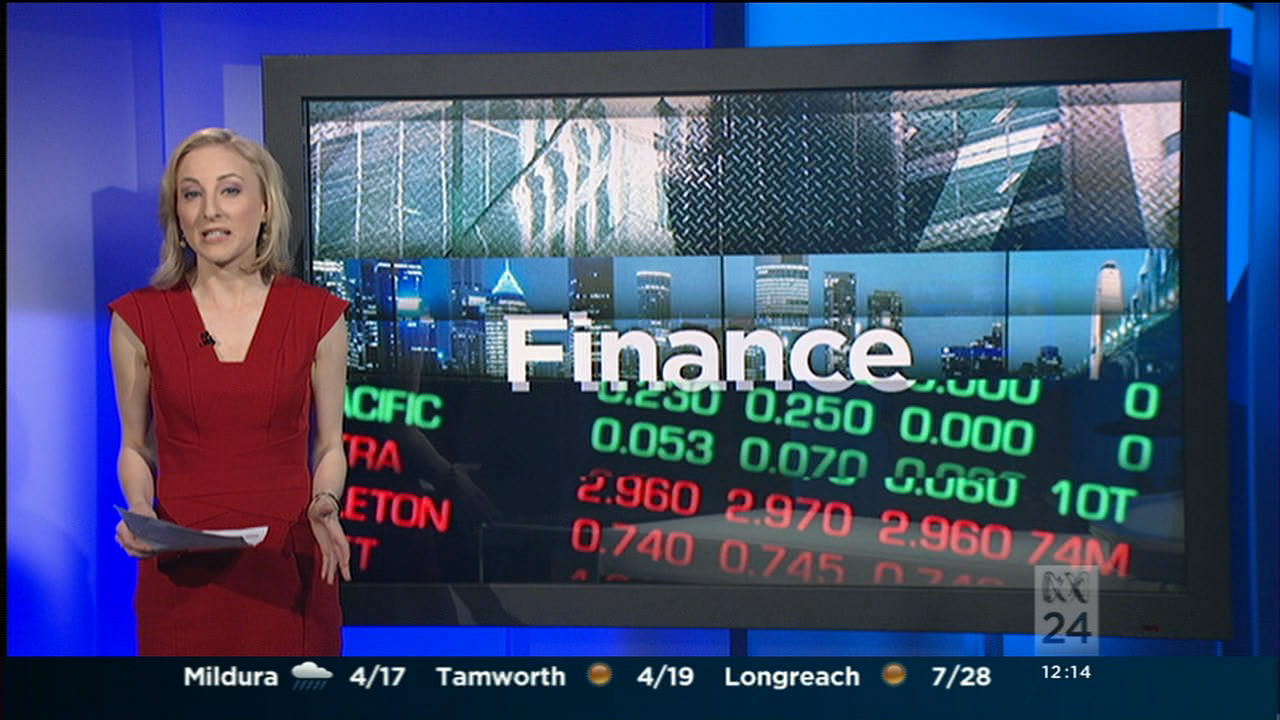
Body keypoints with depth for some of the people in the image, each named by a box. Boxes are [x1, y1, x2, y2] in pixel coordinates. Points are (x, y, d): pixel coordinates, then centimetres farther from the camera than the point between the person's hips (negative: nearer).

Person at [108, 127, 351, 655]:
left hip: (287, 568, 0)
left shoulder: (318, 315, -2)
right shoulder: (139, 317, -1)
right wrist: (140, 511, -10)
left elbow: (329, 445, 5)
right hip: (181, 572, 0)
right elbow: (135, 447, 8)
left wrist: (324, 505, -14)